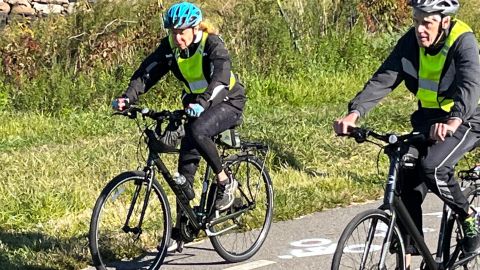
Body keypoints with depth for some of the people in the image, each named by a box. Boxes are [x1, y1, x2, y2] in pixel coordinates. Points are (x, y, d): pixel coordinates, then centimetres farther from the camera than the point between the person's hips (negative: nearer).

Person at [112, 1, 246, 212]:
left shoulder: (212, 44, -23)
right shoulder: (169, 46, -9)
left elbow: (221, 75, -38)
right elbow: (147, 72, -16)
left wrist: (202, 102, -55)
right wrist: (128, 97, -33)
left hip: (228, 101, -6)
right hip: (196, 105, 6)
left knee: (197, 132, -34)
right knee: (186, 166, -3)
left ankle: (225, 182, -14)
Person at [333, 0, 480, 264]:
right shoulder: (411, 42, -7)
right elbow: (383, 79, -16)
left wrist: (454, 120, -57)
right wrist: (354, 111, -32)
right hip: (427, 120, 5)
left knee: (432, 167, -30)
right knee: (407, 182, -7)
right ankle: (406, 257, 2)